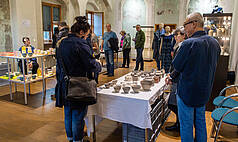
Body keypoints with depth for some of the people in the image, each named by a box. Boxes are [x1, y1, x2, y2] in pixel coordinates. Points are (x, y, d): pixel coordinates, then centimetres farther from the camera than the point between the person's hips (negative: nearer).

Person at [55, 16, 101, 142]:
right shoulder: (81, 44, -19)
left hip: (65, 85, 8)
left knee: (68, 113, 20)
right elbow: (92, 65, -21)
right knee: (78, 114, 8)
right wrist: (98, 65, -1)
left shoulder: (62, 43, 7)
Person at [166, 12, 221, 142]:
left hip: (187, 92, -7)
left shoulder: (189, 44, -24)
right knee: (200, 121, 23)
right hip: (205, 92, 7)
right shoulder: (215, 43, 2)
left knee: (186, 125, 9)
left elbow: (177, 66, -16)